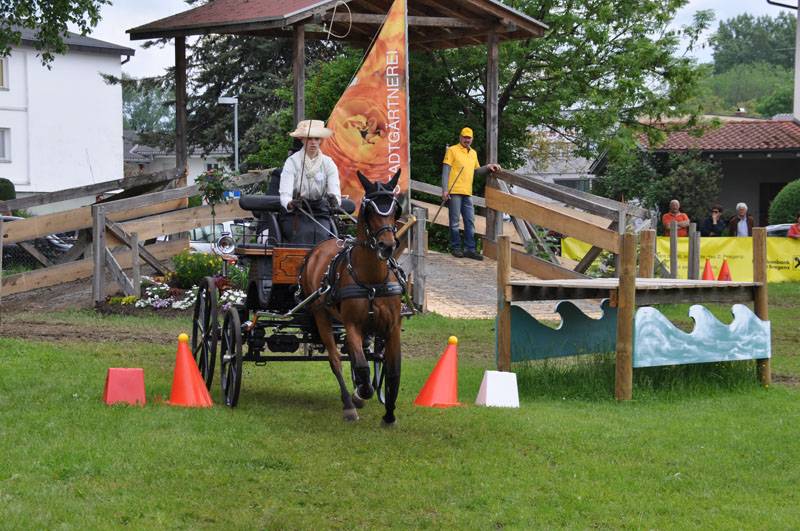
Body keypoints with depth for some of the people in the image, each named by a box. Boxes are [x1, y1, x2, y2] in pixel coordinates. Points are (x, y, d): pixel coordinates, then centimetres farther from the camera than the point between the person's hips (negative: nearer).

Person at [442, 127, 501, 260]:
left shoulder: (473, 153, 18)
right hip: (454, 192, -6)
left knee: (470, 222, 4)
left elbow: (476, 170, 26)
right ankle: (455, 248, 7)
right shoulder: (452, 150, -2)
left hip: (467, 193, 6)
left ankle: (470, 249, 7)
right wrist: (444, 190, -13)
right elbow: (445, 171, -5)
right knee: (455, 221, 0)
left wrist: (488, 167, 8)